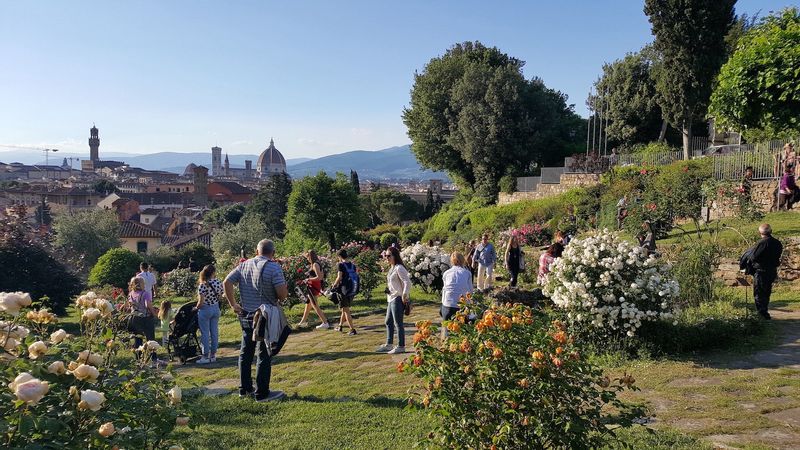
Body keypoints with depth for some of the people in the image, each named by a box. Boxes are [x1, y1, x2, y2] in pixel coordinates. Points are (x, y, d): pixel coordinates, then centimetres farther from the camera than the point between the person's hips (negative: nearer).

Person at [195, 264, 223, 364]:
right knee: (214, 332, 11)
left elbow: (201, 301, -19)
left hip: (205, 310, -5)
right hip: (216, 308, 5)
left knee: (205, 334, 3)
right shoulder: (218, 283, -4)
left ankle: (206, 357, 9)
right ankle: (213, 355, 19)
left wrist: (196, 307, -1)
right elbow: (220, 297, 5)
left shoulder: (203, 285, -18)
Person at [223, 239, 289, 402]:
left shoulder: (244, 265, 4)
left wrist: (233, 304, 6)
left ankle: (244, 389, 26)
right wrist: (279, 301, 2)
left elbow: (226, 283, 2)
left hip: (246, 315, 6)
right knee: (264, 355, 3)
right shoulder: (273, 267, -14)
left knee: (246, 352, 17)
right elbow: (282, 293, -20)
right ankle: (262, 393, 9)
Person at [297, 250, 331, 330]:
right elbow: (322, 276, 16)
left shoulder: (315, 265, -17)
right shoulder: (318, 264, 10)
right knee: (308, 304, 20)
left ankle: (325, 323, -3)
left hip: (313, 287, -10)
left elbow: (319, 277, -25)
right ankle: (303, 322, 32)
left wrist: (308, 279, -14)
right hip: (316, 286, 10)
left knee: (315, 305, -4)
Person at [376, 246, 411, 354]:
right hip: (391, 299, 10)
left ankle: (401, 346, 6)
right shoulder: (391, 268, 14)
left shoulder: (399, 268, -15)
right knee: (388, 322, 17)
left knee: (398, 323, -3)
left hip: (397, 299, -10)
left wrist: (404, 296, -19)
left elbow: (407, 282, -21)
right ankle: (388, 345, 27)